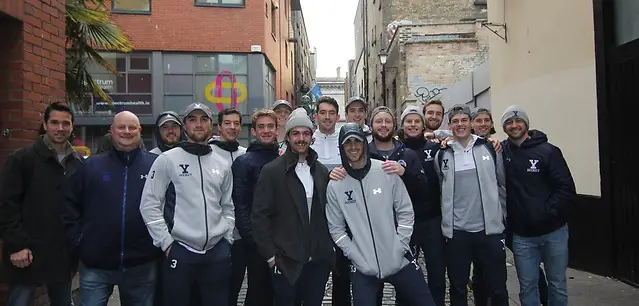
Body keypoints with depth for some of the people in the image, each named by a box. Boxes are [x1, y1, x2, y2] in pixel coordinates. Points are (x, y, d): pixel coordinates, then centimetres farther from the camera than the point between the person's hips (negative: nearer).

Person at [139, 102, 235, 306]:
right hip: (180, 251, -3)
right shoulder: (167, 160, -3)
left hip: (217, 253, 4)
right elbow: (149, 205, -5)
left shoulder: (222, 165, 10)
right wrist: (165, 241, -9)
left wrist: (227, 238, 6)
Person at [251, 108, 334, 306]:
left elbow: (326, 212, 12)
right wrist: (270, 254, -10)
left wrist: (328, 247, 6)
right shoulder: (272, 171, -7)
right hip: (286, 261, -4)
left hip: (318, 260, 4)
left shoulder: (321, 171, 8)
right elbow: (259, 216, -8)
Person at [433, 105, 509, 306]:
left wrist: (503, 213, 7)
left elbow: (505, 183, 8)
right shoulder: (442, 155, 2)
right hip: (456, 231, 1)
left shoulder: (489, 148, 1)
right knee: (457, 288, 12)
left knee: (497, 288, 10)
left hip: (490, 229, 0)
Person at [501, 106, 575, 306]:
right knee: (527, 287, 11)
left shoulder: (548, 151, -6)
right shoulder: (501, 152, 0)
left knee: (557, 285, 14)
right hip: (521, 235, 1)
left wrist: (548, 213, -15)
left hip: (553, 232, -1)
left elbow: (567, 189, -9)